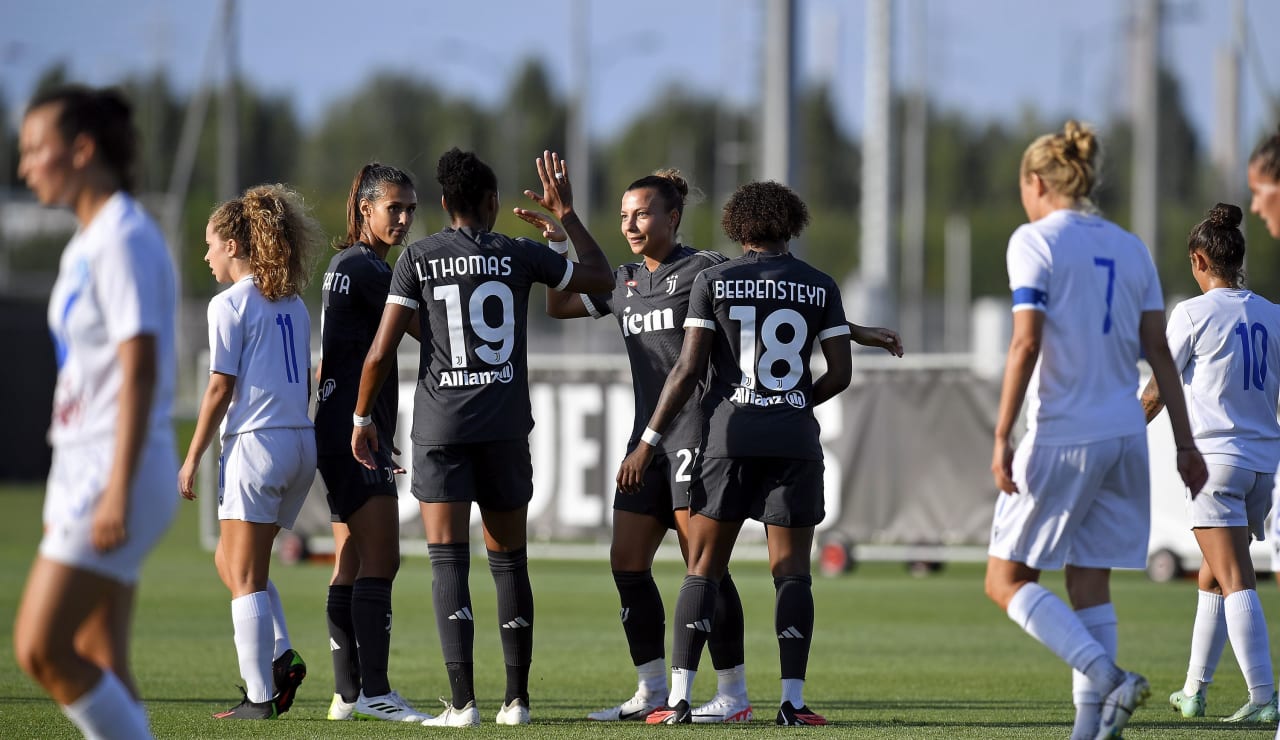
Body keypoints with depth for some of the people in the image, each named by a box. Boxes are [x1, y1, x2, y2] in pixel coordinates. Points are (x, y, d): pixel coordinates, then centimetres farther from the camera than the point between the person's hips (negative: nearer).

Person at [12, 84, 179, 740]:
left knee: (41, 649, -13)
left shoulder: (123, 241, -13)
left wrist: (117, 491, -24)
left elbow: (140, 370, -19)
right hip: (81, 467, 10)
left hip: (114, 472, -10)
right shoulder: (84, 247, 16)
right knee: (99, 672, 6)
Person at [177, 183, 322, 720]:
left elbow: (221, 388, -10)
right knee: (230, 561, 19)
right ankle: (281, 657, 5)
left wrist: (192, 458, -5)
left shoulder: (230, 304, -8)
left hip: (255, 442, -8)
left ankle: (259, 695, -4)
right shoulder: (293, 304, 14)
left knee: (246, 576, -2)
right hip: (301, 442, 8)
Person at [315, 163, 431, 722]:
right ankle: (373, 691, -14)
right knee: (380, 561, -12)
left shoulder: (346, 266, 18)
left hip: (341, 433, 10)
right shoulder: (365, 269, -13)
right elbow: (428, 330, -10)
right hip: (356, 430, -10)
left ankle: (348, 693, 9)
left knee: (351, 565, 8)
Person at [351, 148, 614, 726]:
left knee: (448, 563, -4)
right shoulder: (519, 255, 3)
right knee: (509, 562, 12)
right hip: (506, 427, 2)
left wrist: (362, 419, 7)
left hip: (441, 427, -2)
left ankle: (463, 701, -14)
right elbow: (600, 279, 17)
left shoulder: (419, 257, -1)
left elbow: (381, 351, -5)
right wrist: (566, 215, 25)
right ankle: (516, 698, 13)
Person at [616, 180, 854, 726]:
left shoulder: (713, 281, 1)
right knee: (791, 572, 4)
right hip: (795, 441, 1)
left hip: (730, 439, -1)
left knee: (703, 570, 3)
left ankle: (679, 699, -3)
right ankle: (793, 700, -2)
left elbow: (688, 369, -5)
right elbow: (840, 373, 4)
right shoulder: (819, 286, 5)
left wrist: (648, 442, -1)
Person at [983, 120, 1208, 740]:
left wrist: (1001, 438, -15)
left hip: (1060, 436, -6)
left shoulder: (1035, 241, -6)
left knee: (1006, 580, 1)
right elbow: (1157, 349, 10)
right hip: (1125, 435, 6)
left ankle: (1107, 678, -16)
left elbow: (1026, 343, -14)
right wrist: (1185, 442, 12)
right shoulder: (1130, 248, 11)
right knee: (1089, 581, 11)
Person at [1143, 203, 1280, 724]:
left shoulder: (1193, 314, -7)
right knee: (1214, 577, 18)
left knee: (1235, 583, -11)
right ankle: (1194, 691, 24)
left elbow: (1155, 394, -2)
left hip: (1215, 456, -6)